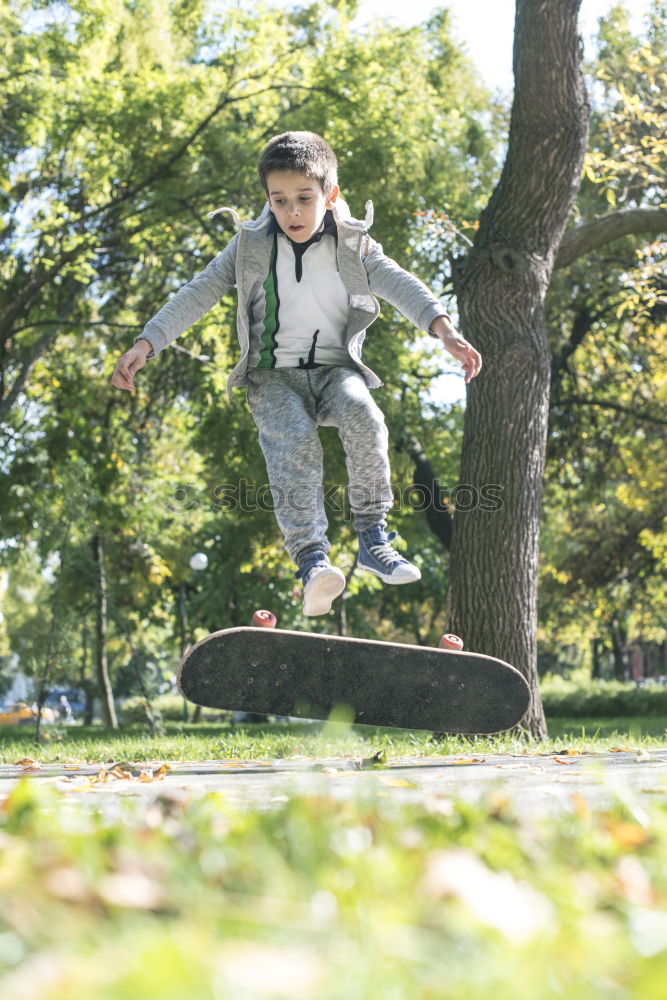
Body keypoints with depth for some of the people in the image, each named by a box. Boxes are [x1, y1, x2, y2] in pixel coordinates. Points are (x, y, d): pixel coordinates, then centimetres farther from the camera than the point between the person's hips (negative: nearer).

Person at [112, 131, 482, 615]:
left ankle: (372, 535, -22)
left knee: (363, 416, -32)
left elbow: (399, 285, -8)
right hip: (273, 376, -1)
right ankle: (312, 558, -38)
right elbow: (198, 294, 1)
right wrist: (146, 344, -11)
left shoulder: (353, 245, 5)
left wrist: (446, 330, -26)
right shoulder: (250, 246, 5)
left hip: (335, 370, 1)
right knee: (297, 442, -31)